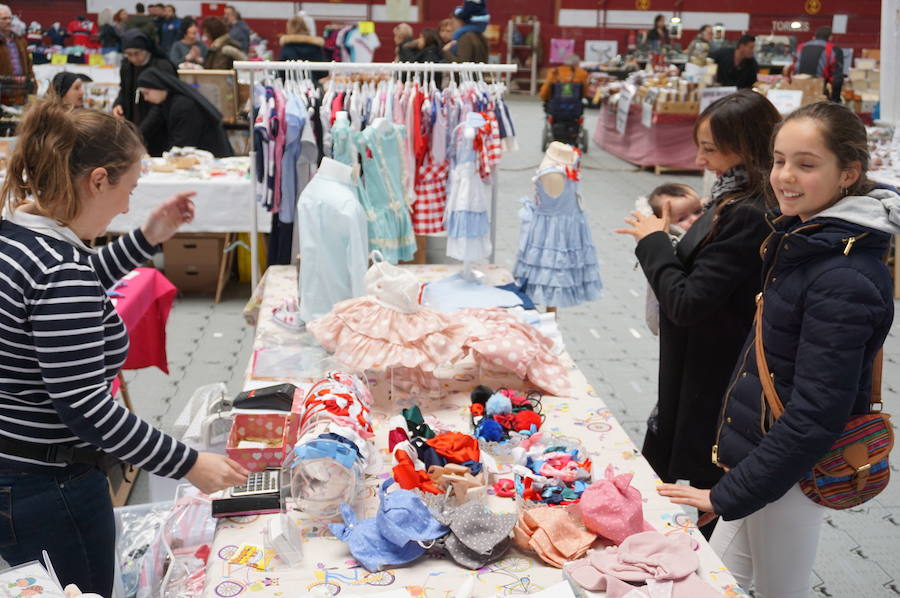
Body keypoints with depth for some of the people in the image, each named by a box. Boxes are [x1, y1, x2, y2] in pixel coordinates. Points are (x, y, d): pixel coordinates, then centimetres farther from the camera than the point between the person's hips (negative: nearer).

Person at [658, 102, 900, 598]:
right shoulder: (805, 240, 4)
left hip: (791, 473, -9)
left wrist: (727, 496, -21)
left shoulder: (845, 281, -25)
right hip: (760, 448, 9)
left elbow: (816, 415, -27)